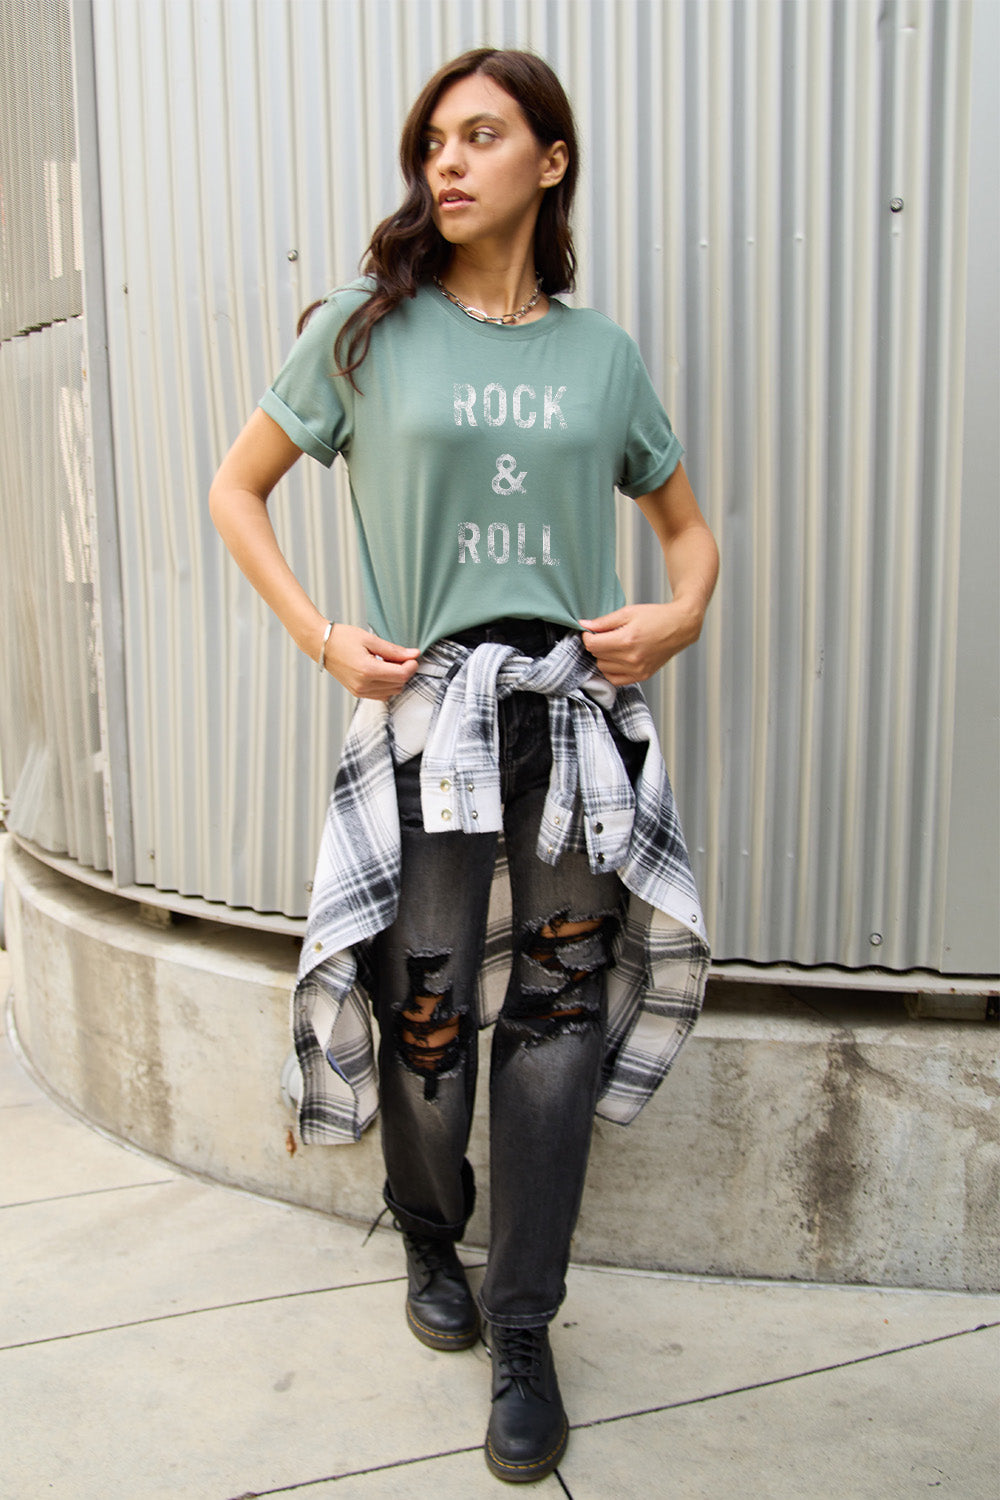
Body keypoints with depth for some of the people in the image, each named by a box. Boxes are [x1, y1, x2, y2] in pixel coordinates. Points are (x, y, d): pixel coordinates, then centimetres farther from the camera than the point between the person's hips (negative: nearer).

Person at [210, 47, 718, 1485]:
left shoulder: (603, 352, 10)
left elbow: (686, 523, 19)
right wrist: (321, 636, -3)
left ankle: (522, 1327, 21)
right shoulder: (367, 330, 4)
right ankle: (430, 1236, 37)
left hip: (580, 712, 2)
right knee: (424, 1006, 5)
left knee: (561, 1011, 3)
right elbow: (237, 486, 9)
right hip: (423, 710, -1)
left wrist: (682, 614, -2)